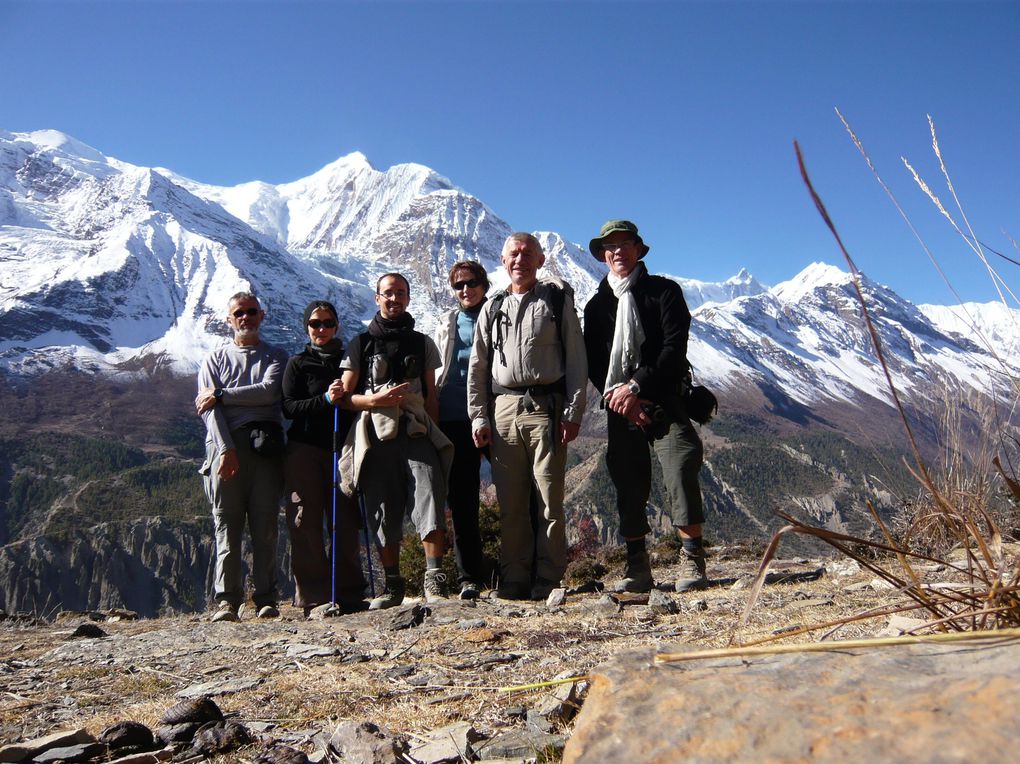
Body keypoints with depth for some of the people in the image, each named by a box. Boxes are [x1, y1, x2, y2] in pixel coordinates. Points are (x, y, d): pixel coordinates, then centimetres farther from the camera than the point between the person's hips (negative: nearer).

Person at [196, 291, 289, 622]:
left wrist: (221, 395, -4)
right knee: (227, 524, -2)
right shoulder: (215, 360, 18)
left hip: (265, 444, -1)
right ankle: (227, 600, 0)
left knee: (265, 524, -3)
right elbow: (209, 410, 5)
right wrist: (226, 449, -9)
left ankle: (266, 598, 0)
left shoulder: (275, 356, 17)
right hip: (225, 445, 1)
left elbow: (268, 391, -4)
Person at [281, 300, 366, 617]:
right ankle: (313, 598, 3)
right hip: (304, 450, -2)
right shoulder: (298, 364, 8)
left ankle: (349, 595, 7)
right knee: (306, 524, -3)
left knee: (346, 522, -1)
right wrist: (325, 399, -17)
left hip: (342, 448, 2)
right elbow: (289, 408, -4)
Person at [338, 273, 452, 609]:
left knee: (430, 502, -15)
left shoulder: (423, 343, 19)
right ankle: (392, 584, 11)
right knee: (384, 512, 1)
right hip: (377, 435, 0)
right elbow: (345, 397, 10)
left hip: (416, 432, 0)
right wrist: (375, 399, -9)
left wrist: (435, 437, 11)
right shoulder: (361, 343, 15)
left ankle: (434, 579, -12)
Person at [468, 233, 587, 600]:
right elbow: (477, 367, 17)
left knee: (549, 498, -4)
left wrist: (573, 411, -5)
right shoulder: (492, 308, 19)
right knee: (510, 500, 3)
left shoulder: (557, 299, 10)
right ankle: (515, 579, 11)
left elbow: (576, 359, 4)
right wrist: (478, 416, 8)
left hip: (546, 408, -3)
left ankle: (548, 580, 4)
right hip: (504, 410, 3)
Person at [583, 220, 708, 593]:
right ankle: (638, 569, 10)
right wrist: (618, 396, -8)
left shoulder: (664, 292, 6)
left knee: (681, 470, -16)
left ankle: (692, 562, -8)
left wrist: (636, 386, -14)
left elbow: (675, 348, -6)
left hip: (664, 400, -3)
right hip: (619, 405, 4)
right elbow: (593, 362, 9)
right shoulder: (597, 304, 16)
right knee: (628, 485, 3)